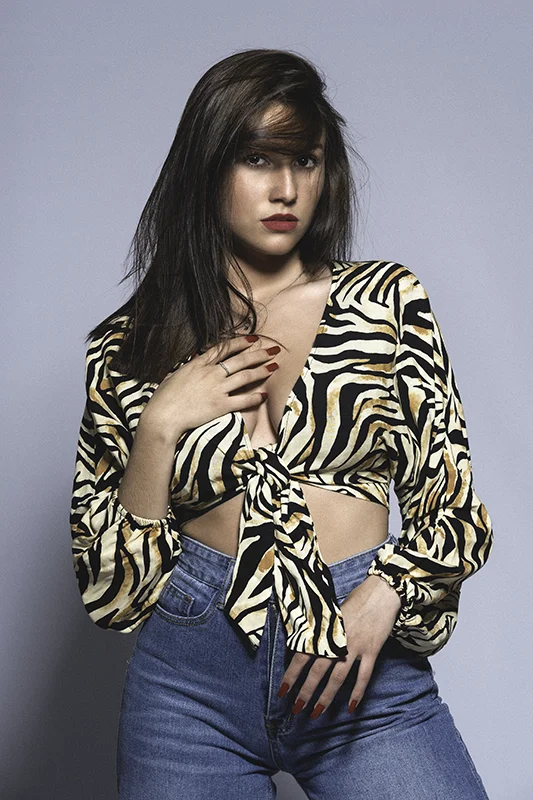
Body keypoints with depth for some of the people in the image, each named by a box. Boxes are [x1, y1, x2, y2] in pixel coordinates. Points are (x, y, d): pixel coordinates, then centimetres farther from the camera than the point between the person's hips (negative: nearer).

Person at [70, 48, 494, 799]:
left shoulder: (387, 300, 2)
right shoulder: (131, 349, 2)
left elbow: (455, 511, 5)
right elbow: (110, 589, 2)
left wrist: (383, 598, -14)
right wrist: (158, 430, -10)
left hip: (367, 680, 0)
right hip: (194, 678, 1)